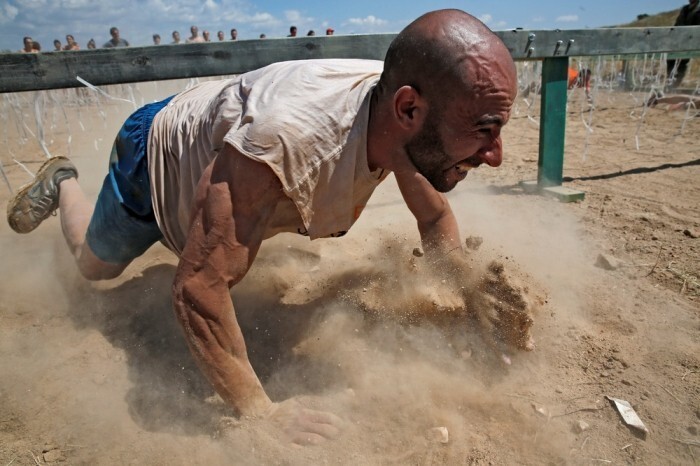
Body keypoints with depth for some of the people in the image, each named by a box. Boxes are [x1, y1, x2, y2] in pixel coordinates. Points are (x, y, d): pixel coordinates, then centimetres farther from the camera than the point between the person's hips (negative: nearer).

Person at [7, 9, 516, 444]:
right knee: (96, 266, 24)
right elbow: (198, 290, -46)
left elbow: (436, 216, -9)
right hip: (156, 155, -4)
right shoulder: (284, 139, -50)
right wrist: (262, 413, -43)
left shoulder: (406, 123, -28)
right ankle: (63, 184, 47)